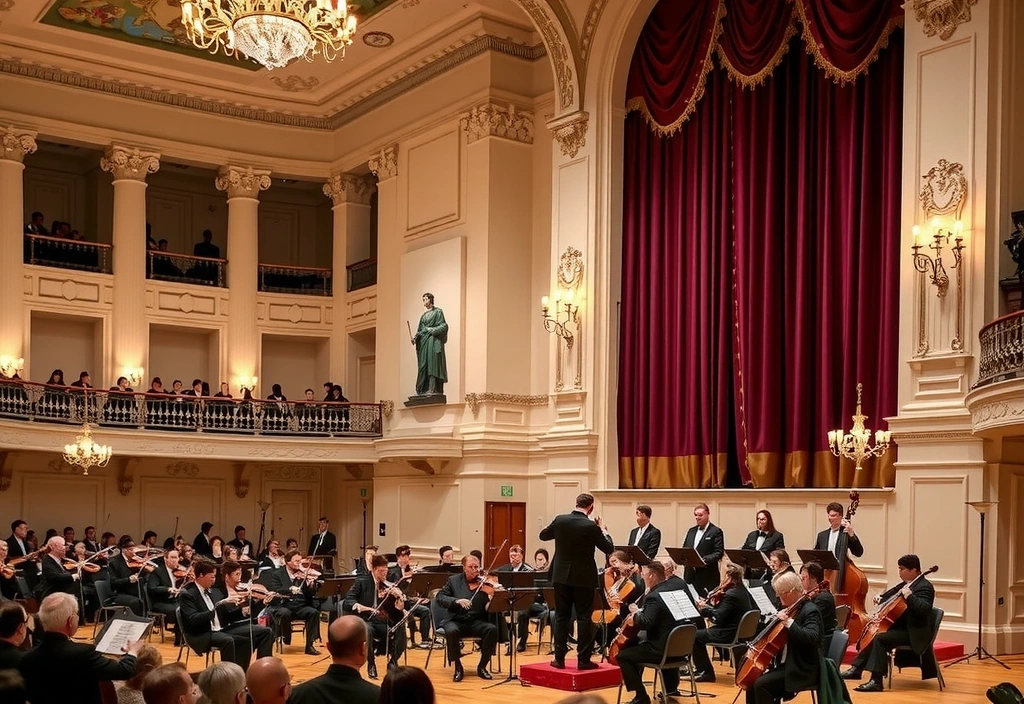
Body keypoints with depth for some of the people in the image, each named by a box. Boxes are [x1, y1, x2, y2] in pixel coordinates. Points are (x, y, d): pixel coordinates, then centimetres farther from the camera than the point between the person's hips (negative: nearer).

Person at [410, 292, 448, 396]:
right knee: (423, 365, 1)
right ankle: (423, 389, 0)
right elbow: (420, 330, 18)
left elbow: (443, 326, -6)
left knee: (432, 364, -15)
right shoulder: (423, 316, 21)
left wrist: (432, 330, -18)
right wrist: (415, 337, 0)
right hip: (423, 342, 7)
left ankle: (434, 389, -21)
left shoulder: (437, 312, 2)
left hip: (433, 340, -7)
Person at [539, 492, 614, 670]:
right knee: (584, 618, 3)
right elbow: (609, 549, -6)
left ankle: (559, 658, 11)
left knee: (561, 617, 10)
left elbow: (543, 535, 14)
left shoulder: (560, 520, -4)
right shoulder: (591, 526, -15)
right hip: (583, 578, -4)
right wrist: (603, 530, 8)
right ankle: (583, 659, 4)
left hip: (562, 576, 4)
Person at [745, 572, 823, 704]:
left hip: (802, 670, -9)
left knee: (761, 685, -23)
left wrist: (789, 622, -32)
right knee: (752, 684, 1)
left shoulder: (810, 611, -14)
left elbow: (812, 638, -32)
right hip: (788, 665, 9)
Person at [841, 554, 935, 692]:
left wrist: (909, 596, -35)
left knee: (880, 638, -28)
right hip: (900, 626, 11)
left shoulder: (924, 587, -15)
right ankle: (857, 669, 23)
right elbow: (892, 594, 28)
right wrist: (881, 597, 9)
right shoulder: (906, 584, 14)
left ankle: (876, 681, -30)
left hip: (913, 633, -11)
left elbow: (924, 609, -30)